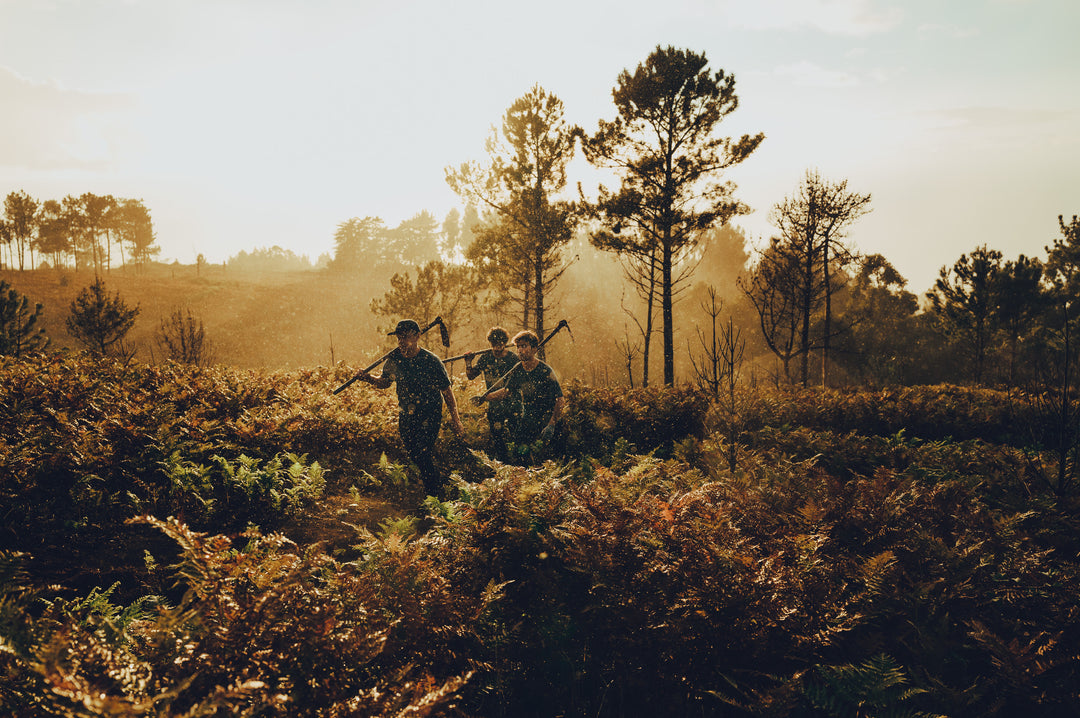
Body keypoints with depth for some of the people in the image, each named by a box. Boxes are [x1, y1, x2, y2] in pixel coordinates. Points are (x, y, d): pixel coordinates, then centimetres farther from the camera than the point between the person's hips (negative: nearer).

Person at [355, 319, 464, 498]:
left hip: (429, 416, -5)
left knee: (422, 454, -16)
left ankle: (435, 496, -2)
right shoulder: (394, 359, -4)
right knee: (412, 455, 13)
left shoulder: (432, 361, -16)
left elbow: (447, 391, -9)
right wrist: (369, 378, -9)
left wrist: (455, 420, -9)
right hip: (406, 416, 6)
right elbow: (385, 382, 12)